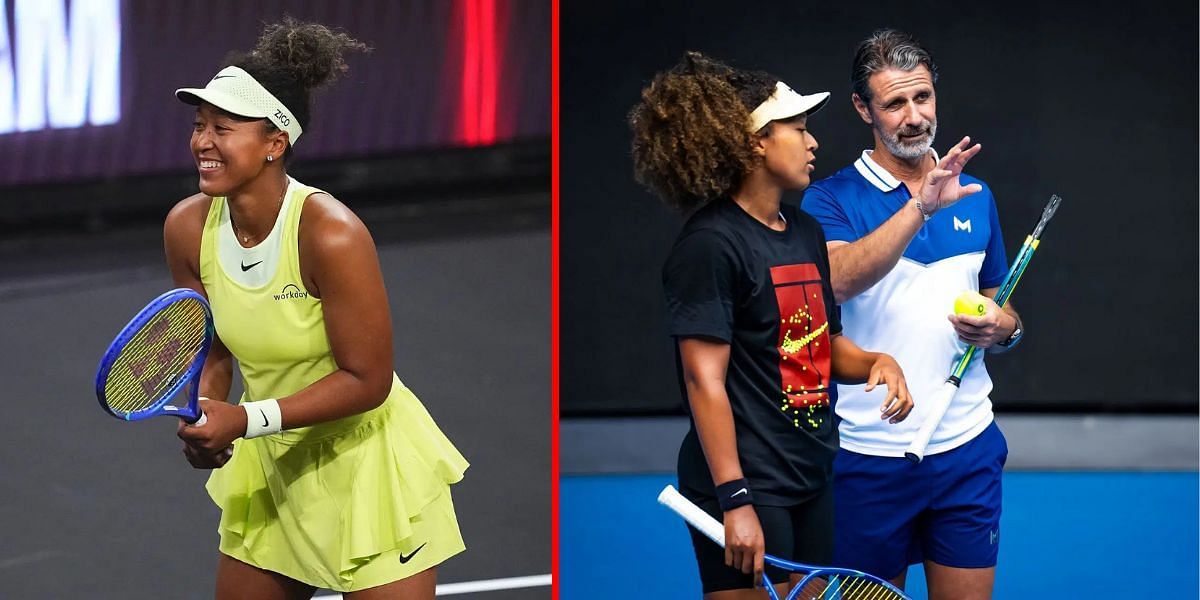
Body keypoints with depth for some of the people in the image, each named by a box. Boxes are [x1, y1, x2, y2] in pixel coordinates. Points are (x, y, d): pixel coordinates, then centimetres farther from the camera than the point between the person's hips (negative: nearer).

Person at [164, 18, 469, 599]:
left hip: (364, 462, -6)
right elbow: (213, 352, 6)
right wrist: (205, 418, -15)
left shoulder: (330, 234, -28)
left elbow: (367, 380, -24)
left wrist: (247, 419, -28)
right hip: (270, 467, 6)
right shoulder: (188, 228, -9)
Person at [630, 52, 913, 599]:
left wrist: (876, 363, 1)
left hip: (811, 481, 9)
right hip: (748, 489, -9)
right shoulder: (710, 243, -13)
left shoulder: (806, 232, 14)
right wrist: (734, 502, -22)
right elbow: (705, 380, -18)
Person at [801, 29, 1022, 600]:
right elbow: (838, 279, -25)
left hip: (967, 448, 3)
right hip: (870, 452, -3)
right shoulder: (832, 198, -4)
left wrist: (1003, 328, -3)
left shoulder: (973, 195, 10)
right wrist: (920, 206, -34)